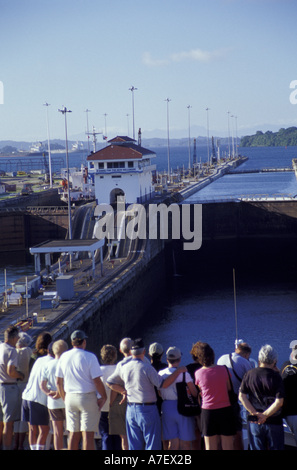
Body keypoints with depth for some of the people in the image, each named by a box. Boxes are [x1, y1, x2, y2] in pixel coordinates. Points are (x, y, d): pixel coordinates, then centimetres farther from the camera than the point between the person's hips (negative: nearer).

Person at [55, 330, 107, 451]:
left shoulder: (64, 357, 6)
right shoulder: (90, 357, -10)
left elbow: (58, 382, 10)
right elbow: (97, 381, -12)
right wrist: (103, 397, 0)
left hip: (70, 397, 5)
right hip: (88, 397, -5)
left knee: (73, 433, 11)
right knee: (88, 434, -4)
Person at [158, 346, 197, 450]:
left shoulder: (160, 374, 2)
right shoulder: (184, 374, -11)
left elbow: (159, 394, 8)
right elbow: (194, 393, -9)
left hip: (166, 408, 4)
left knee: (172, 443, 7)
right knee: (185, 443, 4)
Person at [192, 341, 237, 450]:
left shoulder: (198, 373, -5)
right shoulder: (223, 369, -5)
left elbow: (200, 392, 7)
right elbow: (229, 388, 5)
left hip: (207, 411, 0)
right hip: (225, 410, 0)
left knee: (210, 448, 7)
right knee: (227, 447, 5)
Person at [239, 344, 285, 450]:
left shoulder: (249, 374, -2)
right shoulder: (276, 377, -11)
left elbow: (241, 396, -4)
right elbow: (279, 401, -17)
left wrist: (255, 413, -6)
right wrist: (264, 415, -13)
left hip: (254, 421, 3)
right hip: (274, 421, -3)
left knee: (257, 448, 10)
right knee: (276, 448, 7)